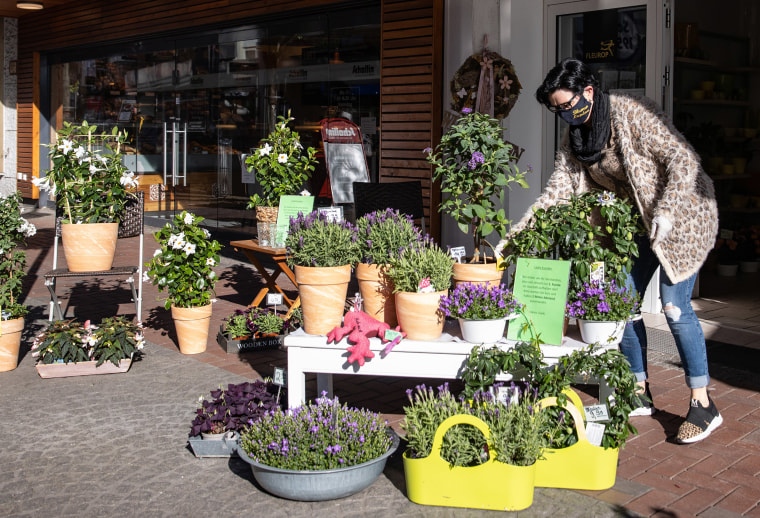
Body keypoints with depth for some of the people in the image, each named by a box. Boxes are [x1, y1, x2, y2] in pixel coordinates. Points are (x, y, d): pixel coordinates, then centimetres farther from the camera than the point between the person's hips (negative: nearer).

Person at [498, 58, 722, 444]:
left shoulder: (632, 114, -22)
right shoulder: (575, 137, -1)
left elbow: (682, 159, -22)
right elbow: (556, 192, -5)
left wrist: (666, 211, -32)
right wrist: (514, 235, -14)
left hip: (682, 209, -7)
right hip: (638, 219, 7)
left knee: (674, 306, -12)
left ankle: (703, 406, -1)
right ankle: (639, 395, 17)